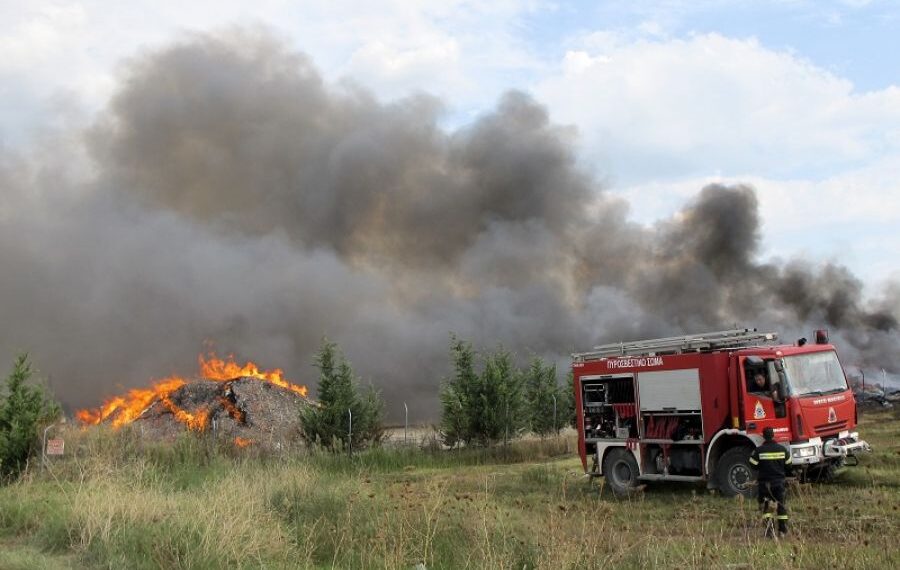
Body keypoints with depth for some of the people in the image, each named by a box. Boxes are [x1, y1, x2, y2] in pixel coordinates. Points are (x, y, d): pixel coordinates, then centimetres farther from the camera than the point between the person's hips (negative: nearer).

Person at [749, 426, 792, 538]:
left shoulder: (758, 450, -11)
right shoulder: (782, 449, -3)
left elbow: (753, 466, -7)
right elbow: (788, 466, 5)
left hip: (764, 482, -2)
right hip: (779, 481, 2)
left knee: (764, 505, 10)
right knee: (781, 505, 10)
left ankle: (768, 527, -1)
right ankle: (782, 530, 9)